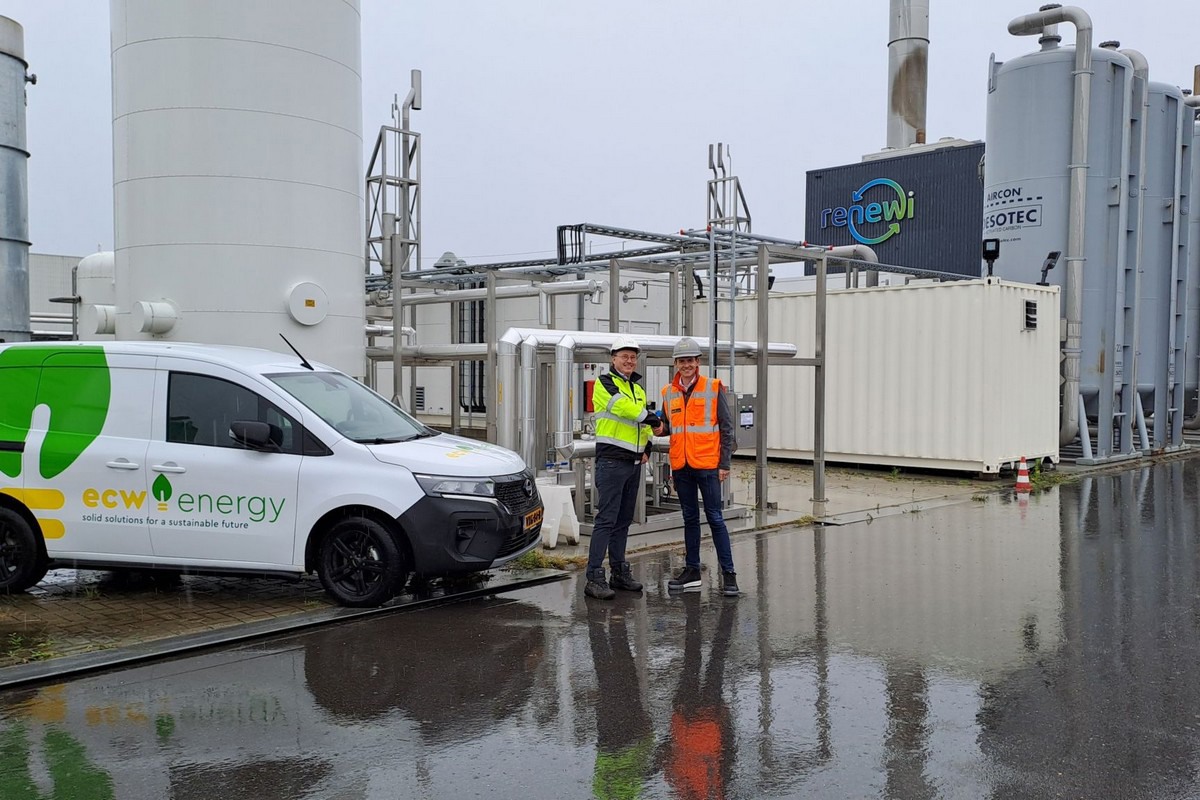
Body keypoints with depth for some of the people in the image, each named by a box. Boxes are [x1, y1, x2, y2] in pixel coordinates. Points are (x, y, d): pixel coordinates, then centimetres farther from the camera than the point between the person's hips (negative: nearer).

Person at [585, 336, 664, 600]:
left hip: (633, 462, 8)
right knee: (606, 519, -11)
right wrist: (653, 420, -10)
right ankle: (594, 577, -9)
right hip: (611, 460, -8)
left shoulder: (638, 388, 19)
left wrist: (647, 445, 8)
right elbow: (624, 407, -19)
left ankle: (620, 571, 20)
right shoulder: (605, 383, -6)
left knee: (624, 519, 12)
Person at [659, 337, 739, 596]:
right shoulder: (669, 393, 9)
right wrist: (660, 428, -6)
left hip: (707, 465, -4)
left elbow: (726, 427, -3)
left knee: (714, 517, -3)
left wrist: (724, 463, -8)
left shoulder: (714, 388, -3)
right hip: (681, 466, 4)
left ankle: (728, 572, 4)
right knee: (690, 518, 12)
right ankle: (692, 570, 19)